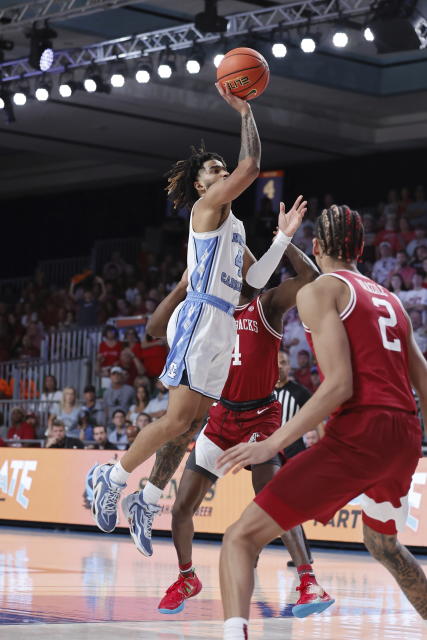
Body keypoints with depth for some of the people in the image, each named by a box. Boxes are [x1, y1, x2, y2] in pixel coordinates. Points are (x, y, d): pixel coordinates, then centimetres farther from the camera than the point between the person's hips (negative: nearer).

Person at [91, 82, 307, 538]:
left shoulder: (233, 225, 25)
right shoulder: (207, 206, -1)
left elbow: (255, 278, 21)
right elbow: (251, 166, -14)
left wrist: (283, 237, 18)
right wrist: (244, 112, -10)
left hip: (222, 328, 9)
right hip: (200, 318, -9)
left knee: (194, 422, 5)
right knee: (178, 420, -15)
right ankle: (112, 479, -5)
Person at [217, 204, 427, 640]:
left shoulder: (319, 291, 0)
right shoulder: (390, 300, 22)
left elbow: (340, 386, -12)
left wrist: (273, 444, -14)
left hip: (358, 435, -7)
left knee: (241, 538, -10)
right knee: (382, 543, 35)